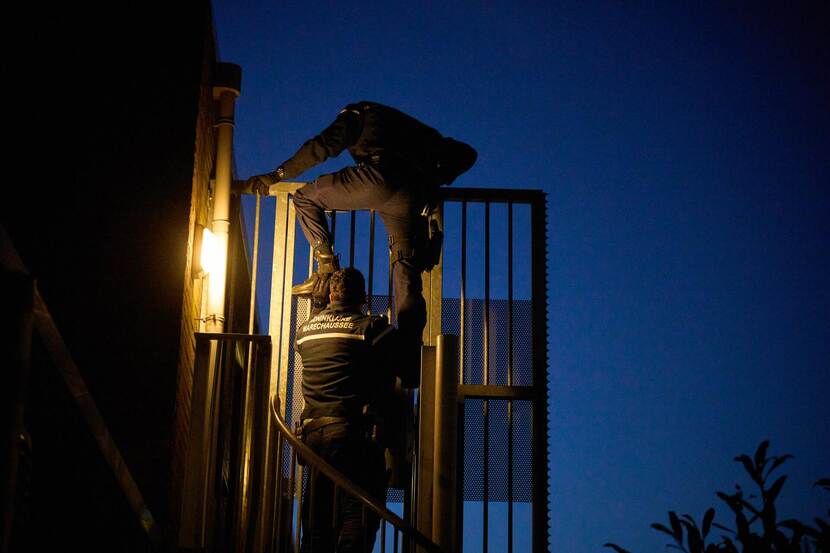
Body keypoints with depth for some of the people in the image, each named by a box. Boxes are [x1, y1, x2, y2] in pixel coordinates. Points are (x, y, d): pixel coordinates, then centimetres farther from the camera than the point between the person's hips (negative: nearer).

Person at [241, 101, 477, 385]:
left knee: (306, 197, 17)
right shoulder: (415, 129, 40)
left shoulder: (357, 114, 26)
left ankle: (327, 268, 2)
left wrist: (275, 176, 16)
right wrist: (433, 181, 36)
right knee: (408, 282, 5)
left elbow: (323, 146, 12)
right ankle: (410, 369, -4)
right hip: (415, 198, 5)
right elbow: (466, 154, 36)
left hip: (379, 178, -5)